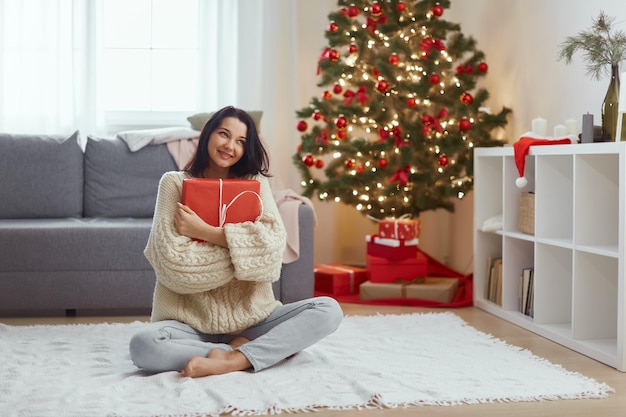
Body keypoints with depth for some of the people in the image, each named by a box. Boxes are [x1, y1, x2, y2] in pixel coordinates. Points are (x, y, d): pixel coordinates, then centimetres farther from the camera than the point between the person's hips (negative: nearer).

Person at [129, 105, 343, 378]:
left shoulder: (255, 182, 6)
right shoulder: (175, 182, 1)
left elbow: (272, 245, -13)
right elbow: (170, 261, -13)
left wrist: (204, 231, -16)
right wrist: (245, 245, -10)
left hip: (251, 317, 2)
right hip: (191, 322, -1)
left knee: (328, 310, -18)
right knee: (143, 345, -32)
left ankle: (231, 361, -24)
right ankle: (263, 350, -20)